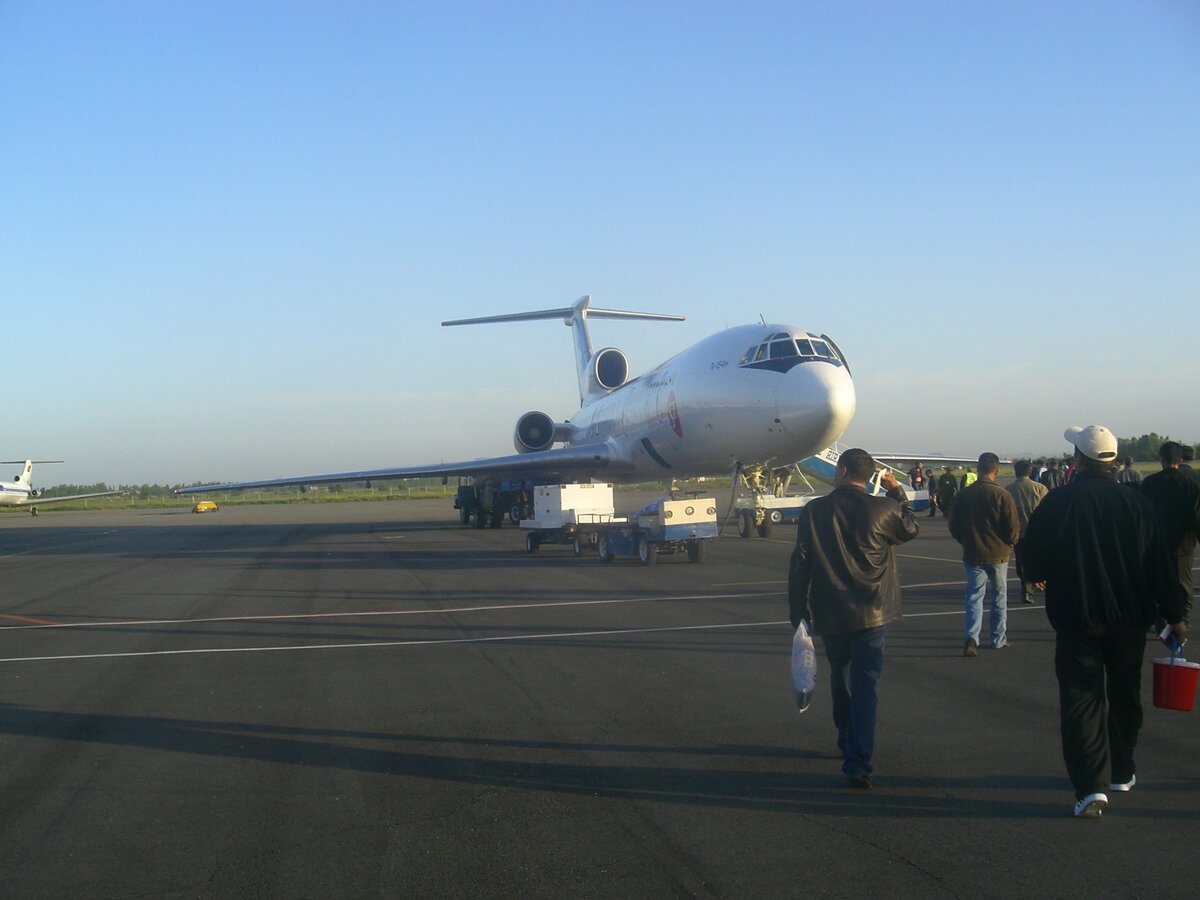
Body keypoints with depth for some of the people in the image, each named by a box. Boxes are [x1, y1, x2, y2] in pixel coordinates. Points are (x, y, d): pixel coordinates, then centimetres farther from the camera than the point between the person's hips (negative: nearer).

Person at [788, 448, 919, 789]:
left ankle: (848, 742, 38)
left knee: (840, 678, 21)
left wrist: (798, 611, 7)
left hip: (830, 615, 2)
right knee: (864, 686, -1)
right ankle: (858, 763, -9)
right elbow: (910, 529, 15)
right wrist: (897, 491, 26)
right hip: (872, 613, -2)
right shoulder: (883, 509, -8)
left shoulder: (813, 511, -4)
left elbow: (799, 565, -2)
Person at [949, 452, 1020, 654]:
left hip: (973, 554, 2)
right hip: (998, 554, -1)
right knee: (999, 596, 15)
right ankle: (999, 639, 24)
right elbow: (1013, 529, -12)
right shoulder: (1002, 495, -14)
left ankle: (971, 637, -12)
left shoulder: (963, 494, -5)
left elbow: (954, 527, 3)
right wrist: (1009, 542, 10)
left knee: (974, 596, 7)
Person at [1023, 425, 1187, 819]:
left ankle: (1091, 786, -11)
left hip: (1077, 620, -3)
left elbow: (1034, 565, -7)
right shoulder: (1136, 502, -5)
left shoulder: (1056, 503, -12)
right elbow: (1161, 566, -2)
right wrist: (1174, 616, 5)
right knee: (1124, 697, 19)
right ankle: (1121, 771, 34)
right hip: (1129, 620, 3)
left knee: (1081, 700, 1)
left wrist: (1041, 577, 16)